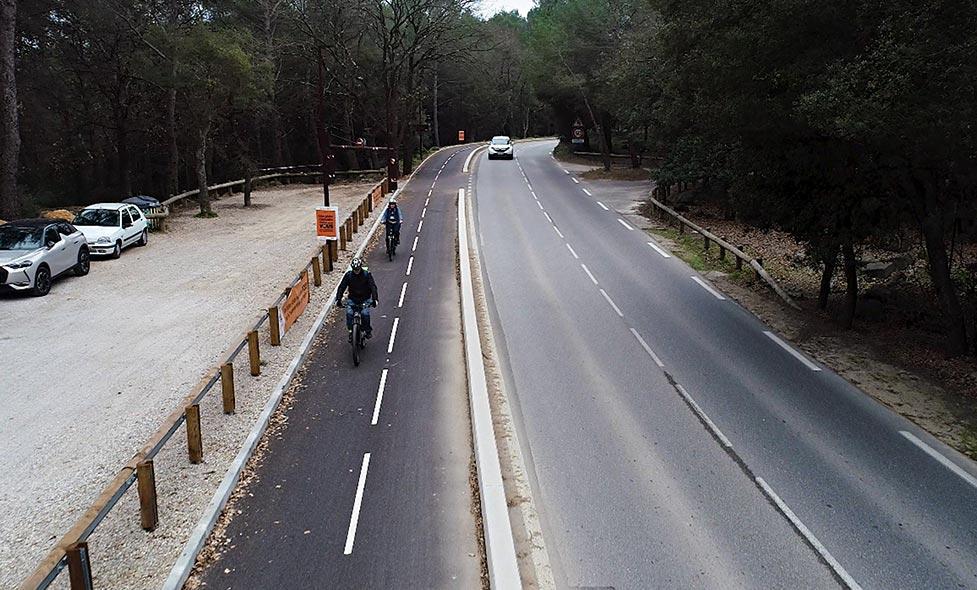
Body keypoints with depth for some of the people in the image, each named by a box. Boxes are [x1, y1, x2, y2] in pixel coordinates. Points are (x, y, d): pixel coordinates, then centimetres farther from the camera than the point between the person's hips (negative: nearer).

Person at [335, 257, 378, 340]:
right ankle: (351, 331, -5)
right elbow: (342, 287, -8)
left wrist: (375, 299, -29)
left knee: (365, 313, -24)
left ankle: (368, 330, -1)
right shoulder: (348, 275, -6)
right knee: (349, 313, -22)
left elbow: (373, 287, -16)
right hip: (352, 298, 2)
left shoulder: (367, 274, -10)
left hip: (365, 299, -2)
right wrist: (338, 300, -19)